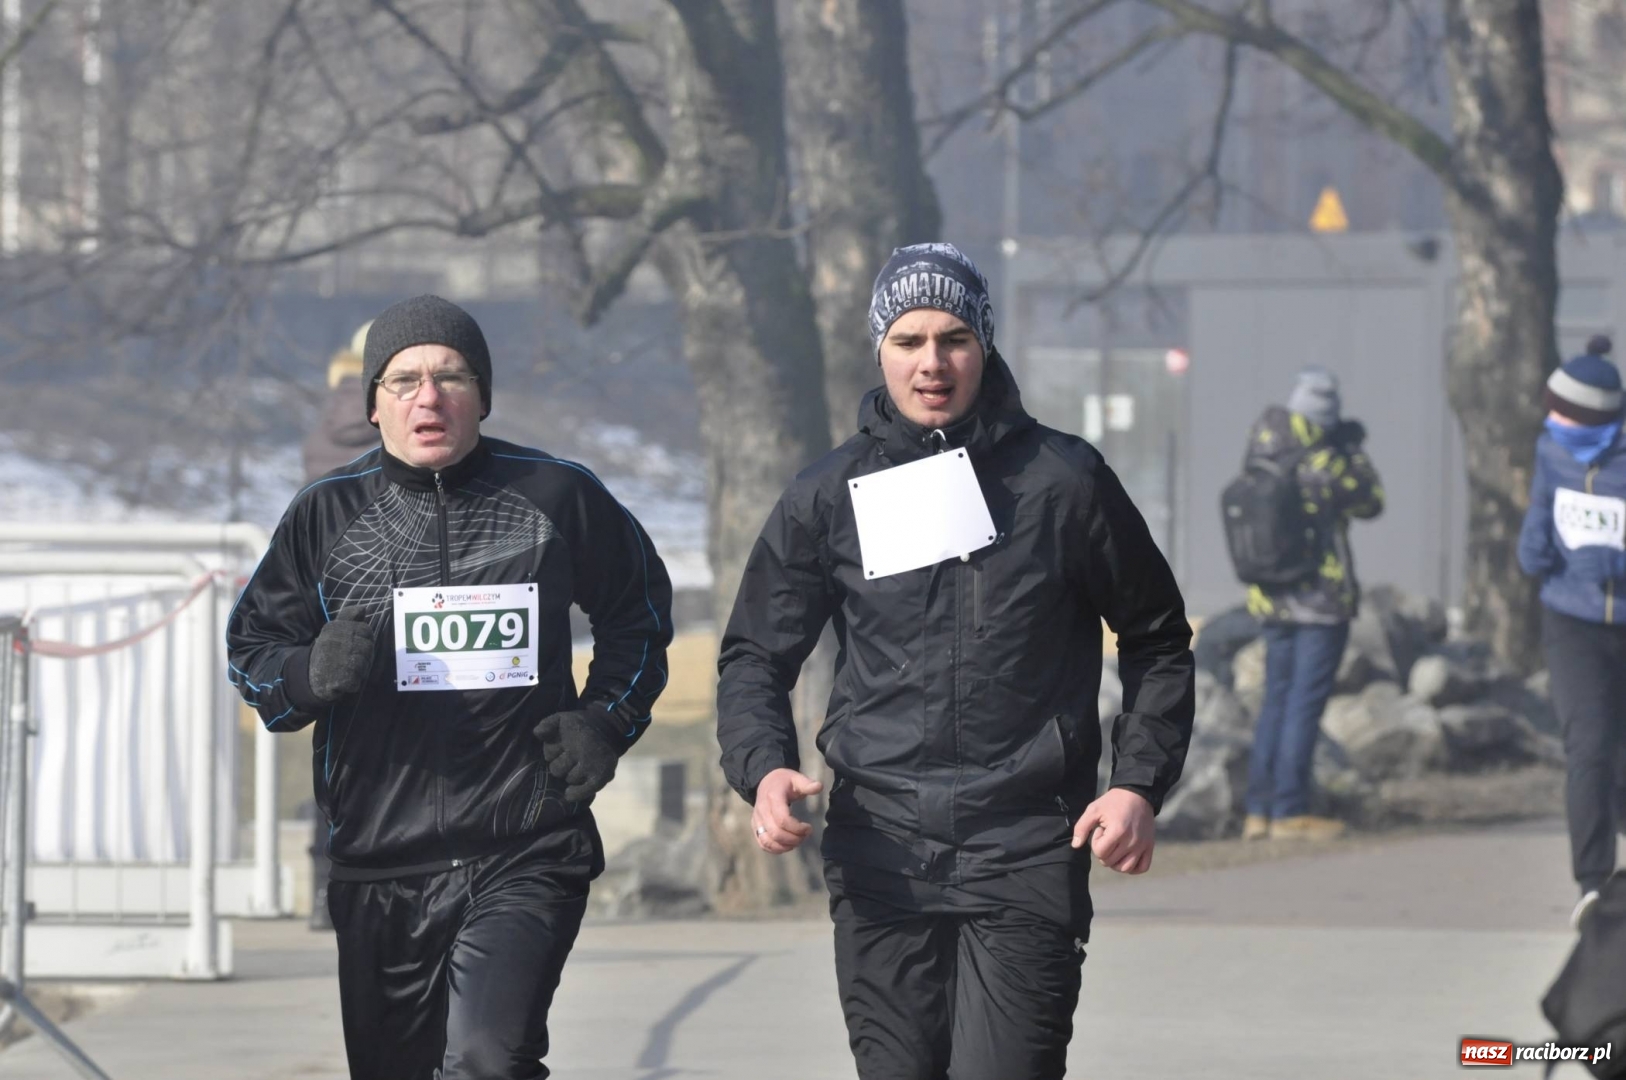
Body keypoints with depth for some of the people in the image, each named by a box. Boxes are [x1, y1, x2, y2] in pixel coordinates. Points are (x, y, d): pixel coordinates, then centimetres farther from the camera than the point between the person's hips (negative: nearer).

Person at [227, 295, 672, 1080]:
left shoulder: (557, 497, 4)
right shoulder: (328, 514, 5)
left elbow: (638, 609, 21)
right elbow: (251, 648, 12)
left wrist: (608, 720, 6)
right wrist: (313, 674, -10)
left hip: (527, 859, -3)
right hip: (380, 868, 3)